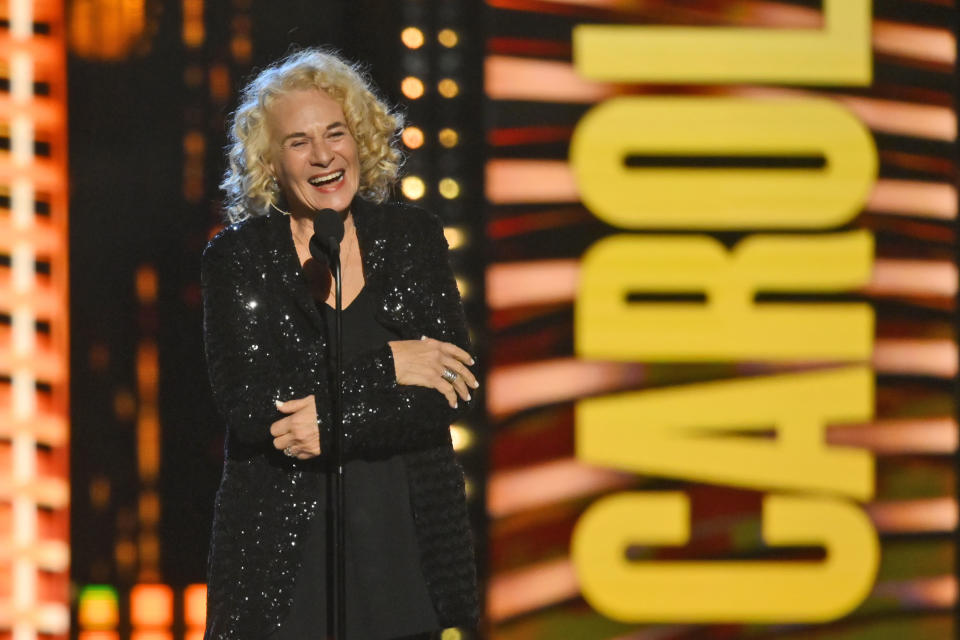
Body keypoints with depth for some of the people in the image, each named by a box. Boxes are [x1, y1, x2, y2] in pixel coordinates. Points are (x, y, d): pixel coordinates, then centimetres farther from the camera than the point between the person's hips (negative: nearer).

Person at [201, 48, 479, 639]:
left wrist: (336, 425, -15)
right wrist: (382, 367, -15)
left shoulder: (413, 237, 5)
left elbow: (454, 392, -3)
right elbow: (244, 405, -12)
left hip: (404, 550, 2)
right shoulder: (237, 257, -2)